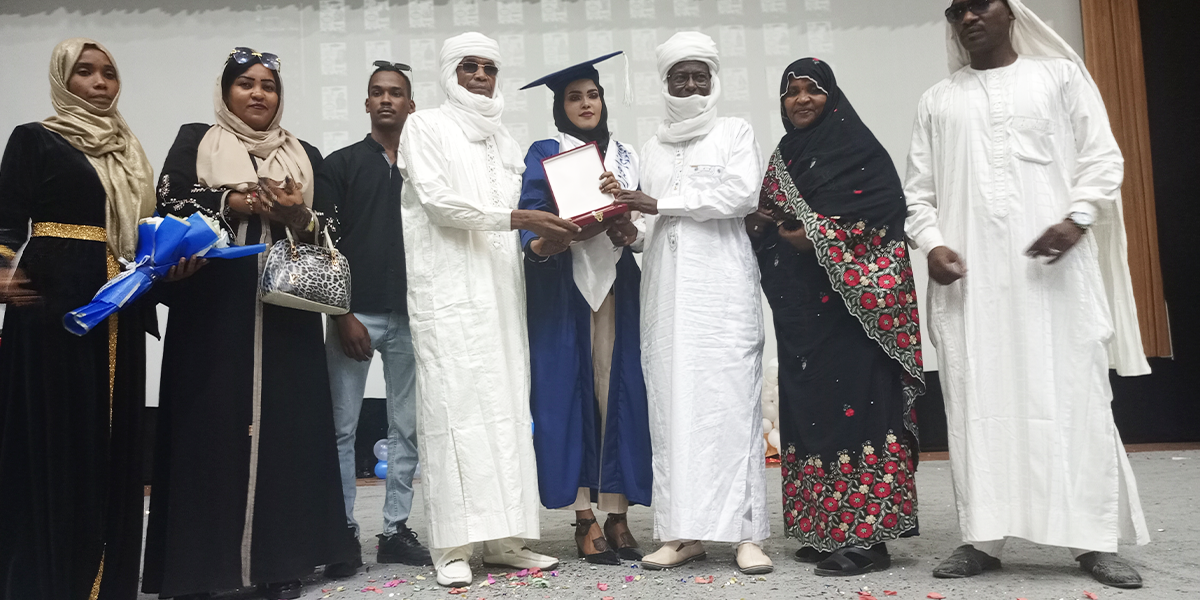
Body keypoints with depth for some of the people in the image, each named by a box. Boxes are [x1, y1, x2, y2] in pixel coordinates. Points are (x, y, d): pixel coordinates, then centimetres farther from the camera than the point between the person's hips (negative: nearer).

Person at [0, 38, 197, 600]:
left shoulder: (128, 151, 19)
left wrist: (172, 260, -1)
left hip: (118, 317, 5)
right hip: (52, 309, -5)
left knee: (114, 441, 6)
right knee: (56, 442, -3)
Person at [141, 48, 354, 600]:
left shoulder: (306, 156, 17)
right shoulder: (194, 142, 12)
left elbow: (333, 230, 12)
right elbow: (167, 209, 1)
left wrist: (302, 218, -7)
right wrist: (230, 205, -11)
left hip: (285, 311, 2)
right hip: (213, 308, -2)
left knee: (284, 423, -1)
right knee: (210, 424, -4)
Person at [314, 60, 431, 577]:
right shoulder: (340, 165, 7)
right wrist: (343, 315, -7)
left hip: (411, 315, 2)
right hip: (356, 314, -2)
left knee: (408, 427, 5)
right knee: (342, 427, -2)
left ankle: (396, 529, 15)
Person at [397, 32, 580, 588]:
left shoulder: (504, 140, 21)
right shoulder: (425, 126, 5)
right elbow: (437, 200, -8)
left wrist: (546, 234, 0)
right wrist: (517, 218, -15)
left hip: (500, 289, 5)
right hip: (447, 288, -5)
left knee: (506, 407, 1)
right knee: (453, 405, -9)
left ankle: (504, 536, 5)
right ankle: (452, 546, -6)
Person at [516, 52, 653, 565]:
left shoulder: (625, 157, 17)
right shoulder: (544, 154, 7)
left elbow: (637, 233, 8)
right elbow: (531, 230, -3)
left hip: (615, 285, 3)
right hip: (561, 290, -3)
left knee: (619, 391, -1)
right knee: (570, 393, -5)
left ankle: (617, 514, 5)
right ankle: (584, 519, 1)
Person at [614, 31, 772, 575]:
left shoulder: (735, 132, 10)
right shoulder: (653, 147, 21)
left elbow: (743, 192, -7)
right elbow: (654, 218, 19)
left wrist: (662, 203, -8)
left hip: (722, 283, -4)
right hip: (666, 286, 4)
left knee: (729, 396, -9)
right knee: (671, 402, -2)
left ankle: (746, 532, -5)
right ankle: (684, 532, 2)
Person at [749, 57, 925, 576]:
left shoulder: (858, 147, -1)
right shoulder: (783, 157, 19)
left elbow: (887, 209, -12)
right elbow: (766, 222, 21)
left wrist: (819, 235, -17)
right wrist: (762, 221, -2)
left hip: (849, 300, -7)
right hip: (799, 305, 7)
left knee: (853, 399, -9)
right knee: (808, 403, 7)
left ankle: (866, 535, -4)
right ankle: (824, 529, 14)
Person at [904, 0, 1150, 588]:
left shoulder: (1060, 74, 13)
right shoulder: (937, 100, 18)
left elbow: (1102, 155, 6)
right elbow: (917, 189, 14)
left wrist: (1077, 217, -11)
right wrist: (931, 243, -3)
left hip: (1053, 263, -1)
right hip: (969, 273, 2)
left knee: (1073, 395, -3)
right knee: (977, 401, -1)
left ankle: (1094, 538, 4)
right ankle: (984, 538, 4)